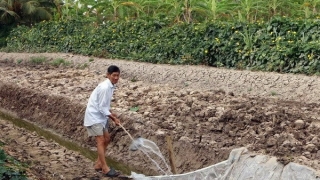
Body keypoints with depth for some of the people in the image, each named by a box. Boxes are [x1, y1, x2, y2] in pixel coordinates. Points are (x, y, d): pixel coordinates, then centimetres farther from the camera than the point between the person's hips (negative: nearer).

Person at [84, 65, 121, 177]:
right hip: (94, 116, -10)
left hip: (100, 116, 10)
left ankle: (98, 164, 22)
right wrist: (113, 118, -16)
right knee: (101, 141, -10)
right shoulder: (104, 87, -24)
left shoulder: (110, 86, 5)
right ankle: (105, 168, -9)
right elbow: (102, 108, -22)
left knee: (107, 139, 13)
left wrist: (111, 113, 8)